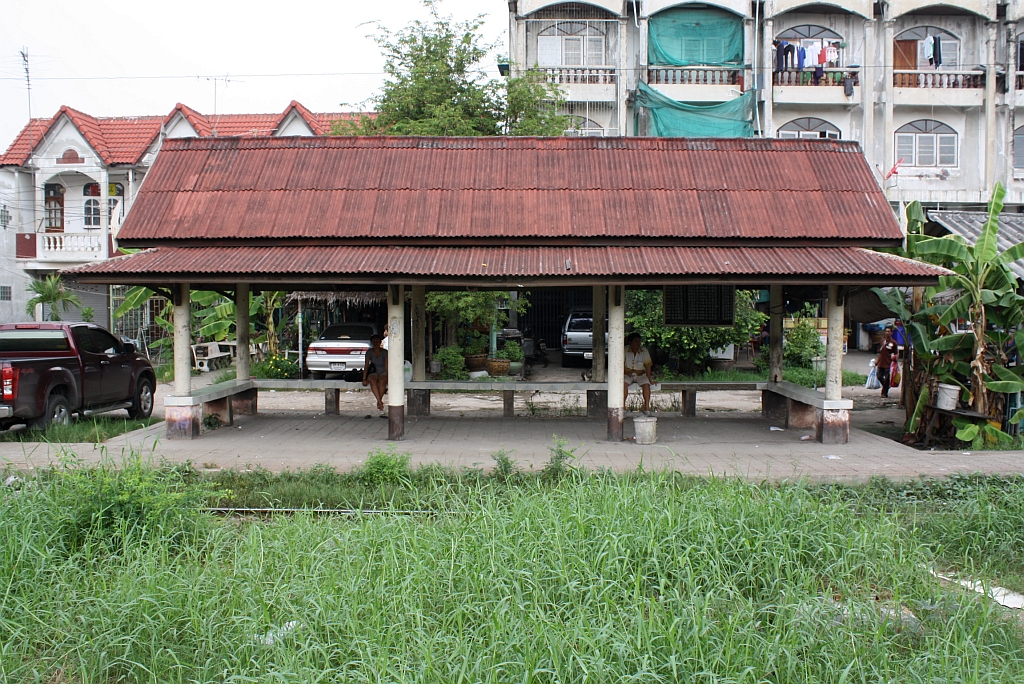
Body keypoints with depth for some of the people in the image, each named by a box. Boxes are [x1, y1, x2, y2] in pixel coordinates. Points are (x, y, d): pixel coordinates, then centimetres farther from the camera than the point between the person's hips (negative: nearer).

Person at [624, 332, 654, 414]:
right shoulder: (625, 350, -10)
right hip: (628, 374, -1)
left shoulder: (644, 351, -6)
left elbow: (648, 366, -3)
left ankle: (647, 408, -21)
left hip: (640, 374, 1)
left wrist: (649, 380, -7)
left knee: (646, 384, -27)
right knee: (623, 383, -31)